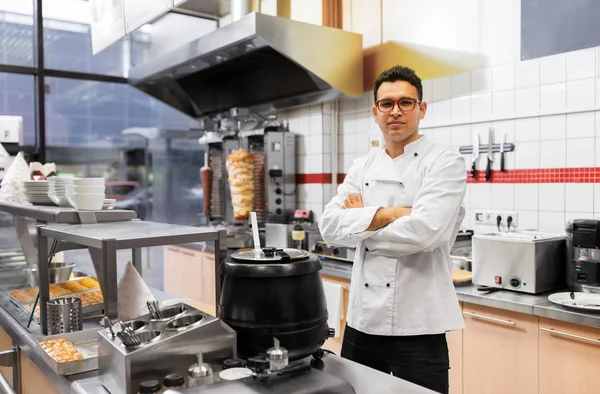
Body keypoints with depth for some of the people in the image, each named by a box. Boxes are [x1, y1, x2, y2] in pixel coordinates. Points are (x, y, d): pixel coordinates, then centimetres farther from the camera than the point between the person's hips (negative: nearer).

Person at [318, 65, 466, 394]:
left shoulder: (445, 162, -7)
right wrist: (385, 214, -16)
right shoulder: (362, 168, 9)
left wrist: (361, 221, -8)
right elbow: (329, 226, -3)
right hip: (361, 320, 5)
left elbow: (422, 230, -22)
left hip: (417, 325, -5)